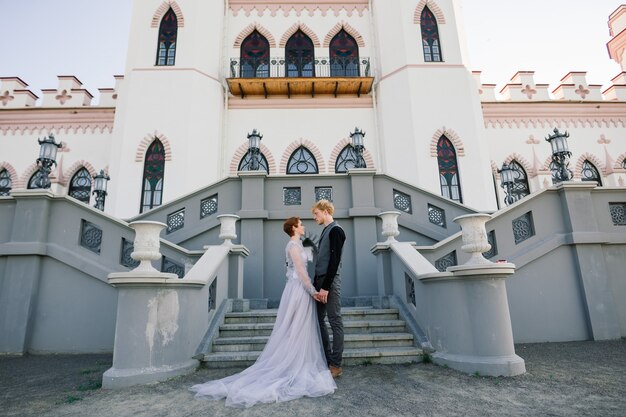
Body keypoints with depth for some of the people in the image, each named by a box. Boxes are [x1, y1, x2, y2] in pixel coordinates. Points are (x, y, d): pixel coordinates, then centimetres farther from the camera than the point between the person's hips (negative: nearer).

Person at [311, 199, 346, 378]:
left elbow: (335, 260, -17)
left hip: (330, 281, -9)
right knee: (318, 320, 12)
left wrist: (326, 287, -19)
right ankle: (327, 359, 23)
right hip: (320, 281, 9)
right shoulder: (325, 231, 17)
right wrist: (316, 285, 15)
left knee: (335, 322, -1)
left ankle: (336, 365, 8)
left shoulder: (335, 230, -10)